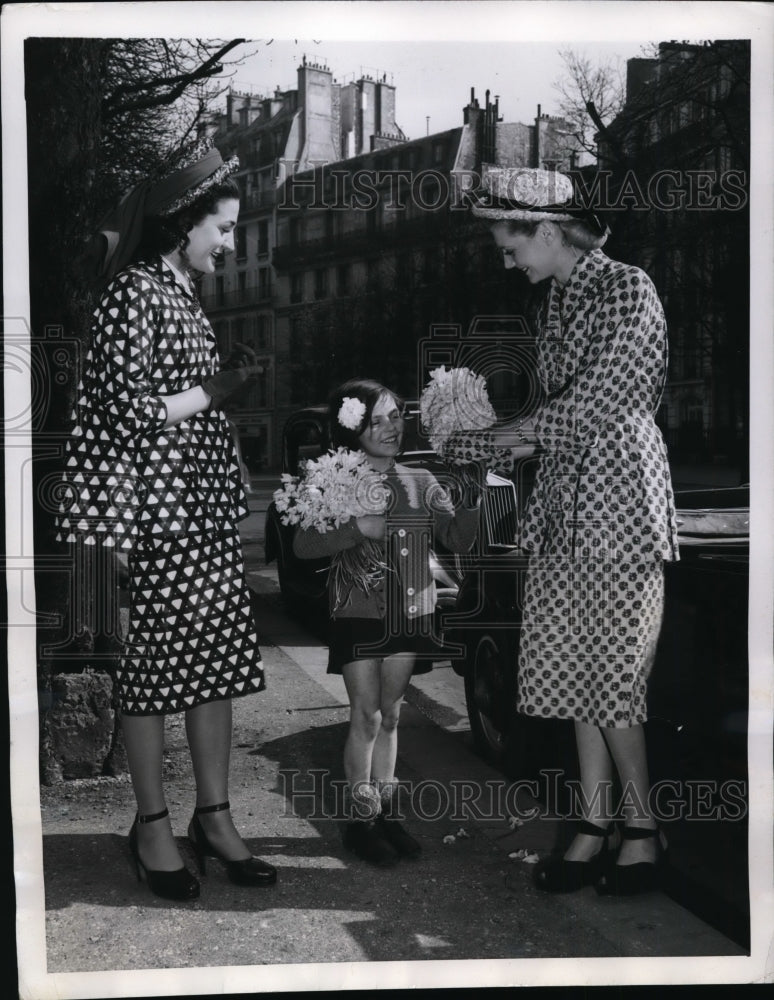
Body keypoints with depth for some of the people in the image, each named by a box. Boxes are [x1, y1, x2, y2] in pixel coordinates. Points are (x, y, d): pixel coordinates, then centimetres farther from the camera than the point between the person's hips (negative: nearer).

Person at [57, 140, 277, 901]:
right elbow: (128, 411, -17)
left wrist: (225, 378, 7)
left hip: (204, 505, 8)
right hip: (151, 510, -8)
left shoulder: (183, 294, 16)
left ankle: (214, 817, 18)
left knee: (219, 656, 8)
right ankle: (152, 828, 16)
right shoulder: (134, 291, -10)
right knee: (152, 664, 1)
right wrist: (213, 391, -9)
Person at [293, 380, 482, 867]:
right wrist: (356, 529, -25)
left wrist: (470, 505, -17)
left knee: (390, 717, 11)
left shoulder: (421, 482, 7)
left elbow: (458, 540, 1)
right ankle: (362, 820, 7)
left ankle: (387, 814, 19)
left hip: (410, 612, 4)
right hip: (358, 611, -4)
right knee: (366, 716, -2)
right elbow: (304, 544, -12)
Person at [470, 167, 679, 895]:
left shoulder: (627, 291, -10)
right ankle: (595, 826, 17)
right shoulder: (554, 301, 15)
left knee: (609, 673, -3)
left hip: (618, 494, -8)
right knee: (574, 668, 7)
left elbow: (589, 407, -17)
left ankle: (642, 830, 13)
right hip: (565, 499, 8)